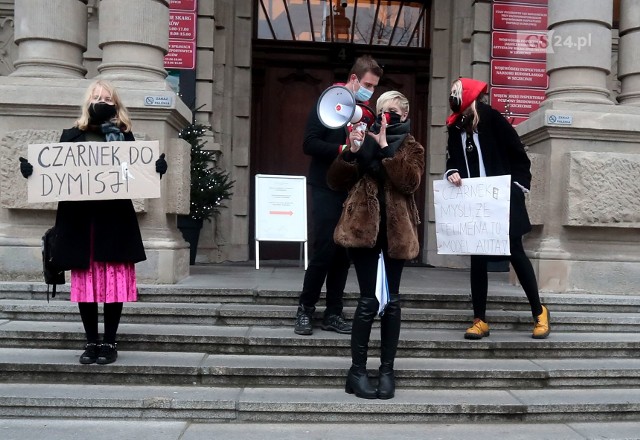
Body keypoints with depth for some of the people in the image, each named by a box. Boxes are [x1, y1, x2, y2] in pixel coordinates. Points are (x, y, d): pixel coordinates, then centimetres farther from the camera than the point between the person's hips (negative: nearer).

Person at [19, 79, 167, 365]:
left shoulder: (124, 137, 8)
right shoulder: (71, 136, 11)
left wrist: (156, 167, -15)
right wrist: (32, 169, -9)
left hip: (114, 219, -1)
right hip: (80, 219, 1)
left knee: (114, 282, 0)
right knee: (85, 282, 5)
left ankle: (110, 343, 12)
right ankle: (91, 342, 17)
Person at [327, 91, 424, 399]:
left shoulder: (411, 148, 9)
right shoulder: (364, 141, 10)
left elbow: (410, 182, -12)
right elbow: (335, 182, 2)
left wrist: (386, 148, -15)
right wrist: (350, 153, -13)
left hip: (396, 230, 1)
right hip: (363, 227, -1)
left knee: (391, 301, 5)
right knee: (368, 301, -5)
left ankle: (387, 369, 15)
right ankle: (357, 370, 5)